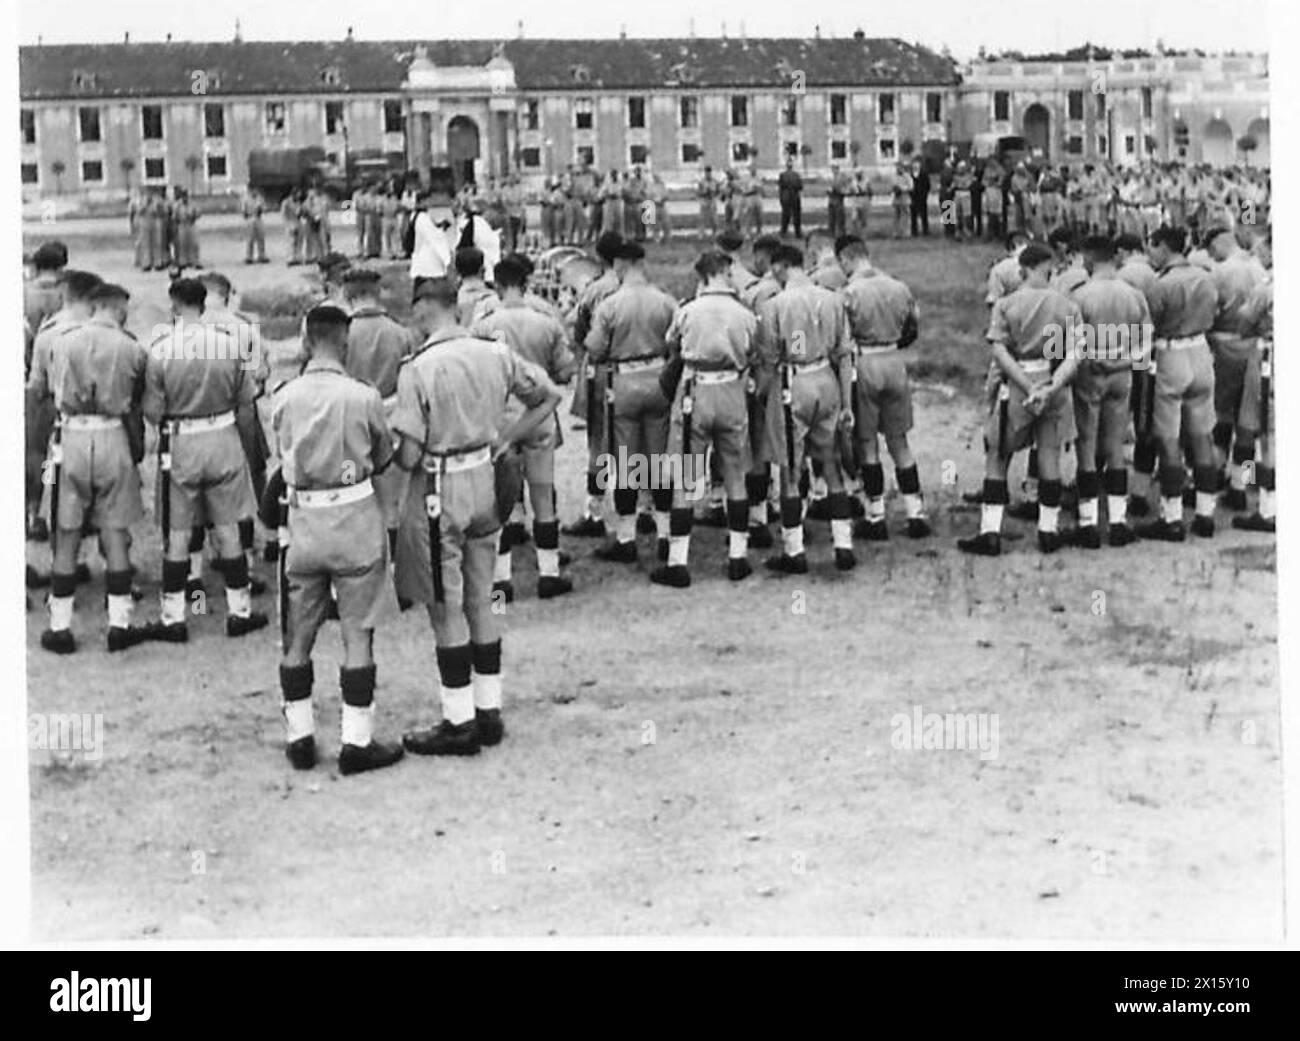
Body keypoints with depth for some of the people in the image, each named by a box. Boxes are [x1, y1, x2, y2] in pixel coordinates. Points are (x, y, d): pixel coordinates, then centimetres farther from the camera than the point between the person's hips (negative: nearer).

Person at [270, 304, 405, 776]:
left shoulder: (284, 397, -2)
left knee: (297, 637, 13)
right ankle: (357, 742, 7)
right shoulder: (363, 397, -10)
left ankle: (299, 737, 19)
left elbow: (285, 456, 7)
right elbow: (384, 458, 4)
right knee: (358, 634, 4)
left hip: (303, 519, 3)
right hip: (354, 518, -3)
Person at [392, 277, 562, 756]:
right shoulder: (495, 353, 0)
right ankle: (489, 712, 24)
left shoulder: (417, 370, -18)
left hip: (440, 490, -6)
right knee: (481, 601, 16)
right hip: (486, 483, 6)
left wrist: (392, 455, 3)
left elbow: (408, 456, -19)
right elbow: (549, 396, 9)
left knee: (446, 609, 4)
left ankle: (460, 722, 11)